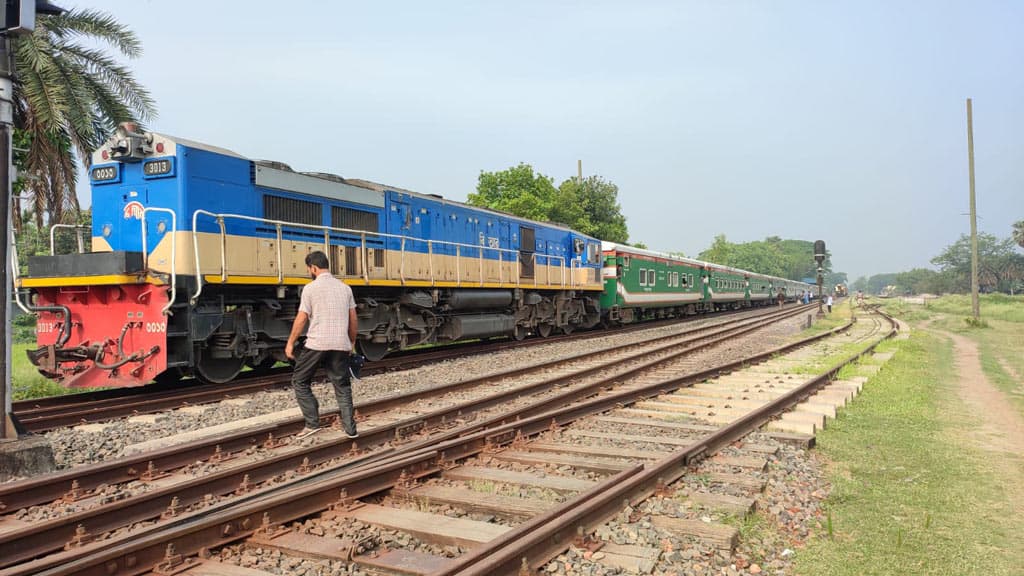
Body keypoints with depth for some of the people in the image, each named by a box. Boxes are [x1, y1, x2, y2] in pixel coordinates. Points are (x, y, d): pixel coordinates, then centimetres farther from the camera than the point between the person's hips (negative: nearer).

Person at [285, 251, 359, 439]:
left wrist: (290, 343, 5)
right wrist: (351, 343, 22)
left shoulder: (311, 288, -4)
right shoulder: (345, 288, 9)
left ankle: (312, 423, 4)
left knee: (300, 382, 11)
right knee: (342, 386, 11)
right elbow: (353, 320, 10)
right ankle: (350, 429, 7)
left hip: (316, 345, -4)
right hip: (340, 346, 4)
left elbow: (301, 319, -5)